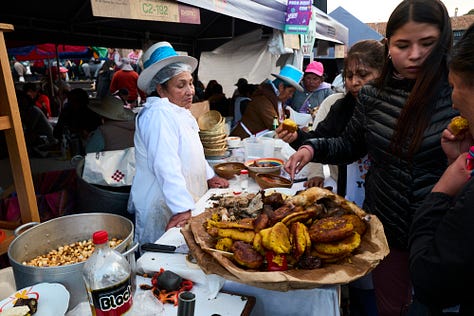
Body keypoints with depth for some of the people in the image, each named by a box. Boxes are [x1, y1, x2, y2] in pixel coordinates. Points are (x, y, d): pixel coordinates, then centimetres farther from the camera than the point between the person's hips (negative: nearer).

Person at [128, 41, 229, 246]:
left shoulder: (178, 111, 13)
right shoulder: (159, 114, -21)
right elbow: (166, 167, -30)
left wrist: (210, 176, 19)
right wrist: (182, 209, -33)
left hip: (185, 204, 9)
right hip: (166, 212, -9)